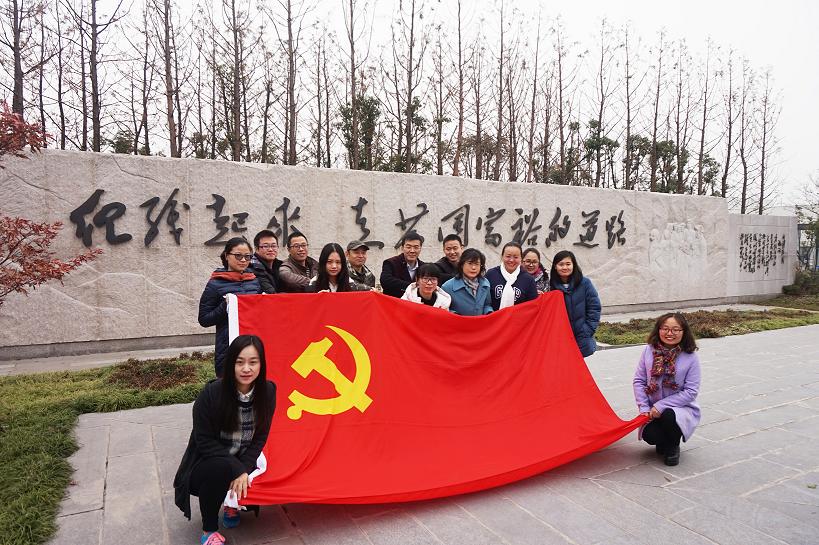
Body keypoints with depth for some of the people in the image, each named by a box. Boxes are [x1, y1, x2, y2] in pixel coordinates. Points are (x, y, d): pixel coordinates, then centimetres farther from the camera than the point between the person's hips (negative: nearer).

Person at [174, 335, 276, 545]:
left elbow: (260, 438, -5)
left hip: (243, 463, 4)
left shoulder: (267, 391, -12)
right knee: (221, 468, -34)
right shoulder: (212, 393, -23)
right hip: (206, 463, -4)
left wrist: (245, 470, -20)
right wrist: (236, 468, -26)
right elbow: (204, 442, -17)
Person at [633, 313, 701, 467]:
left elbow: (691, 392, -13)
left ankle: (673, 447, 0)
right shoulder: (649, 350, -5)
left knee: (668, 416, -35)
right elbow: (639, 380, 0)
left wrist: (661, 406, -19)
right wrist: (644, 408, -9)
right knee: (649, 435, -24)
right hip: (653, 411, 2)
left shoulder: (690, 357, -11)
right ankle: (663, 443, 17)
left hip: (681, 408, -2)